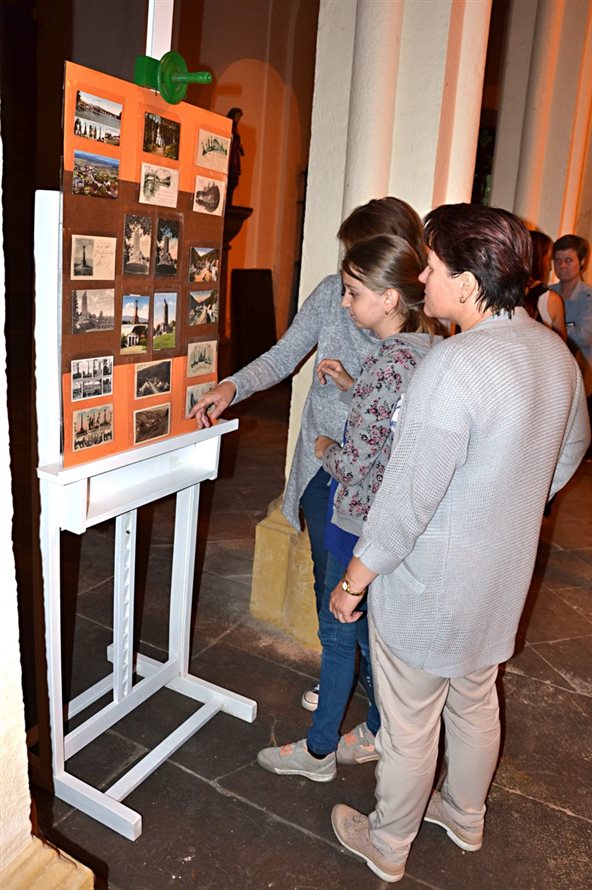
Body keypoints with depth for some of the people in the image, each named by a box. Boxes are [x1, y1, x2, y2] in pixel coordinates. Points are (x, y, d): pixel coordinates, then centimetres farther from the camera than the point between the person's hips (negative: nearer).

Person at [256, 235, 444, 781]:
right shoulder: (432, 344, 1)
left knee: (339, 632, 10)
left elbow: (355, 465, -24)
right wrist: (353, 387, 8)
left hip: (363, 521, -8)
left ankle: (318, 751, 30)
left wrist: (326, 449, -4)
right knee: (374, 630, 23)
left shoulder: (387, 364, -26)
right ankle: (379, 733, 40)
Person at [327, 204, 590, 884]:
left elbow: (406, 498, -27)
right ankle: (464, 816, 52)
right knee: (475, 703, 28)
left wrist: (353, 580, -12)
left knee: (408, 725, 14)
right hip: (501, 580, 8)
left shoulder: (453, 366, -30)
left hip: (429, 590, -8)